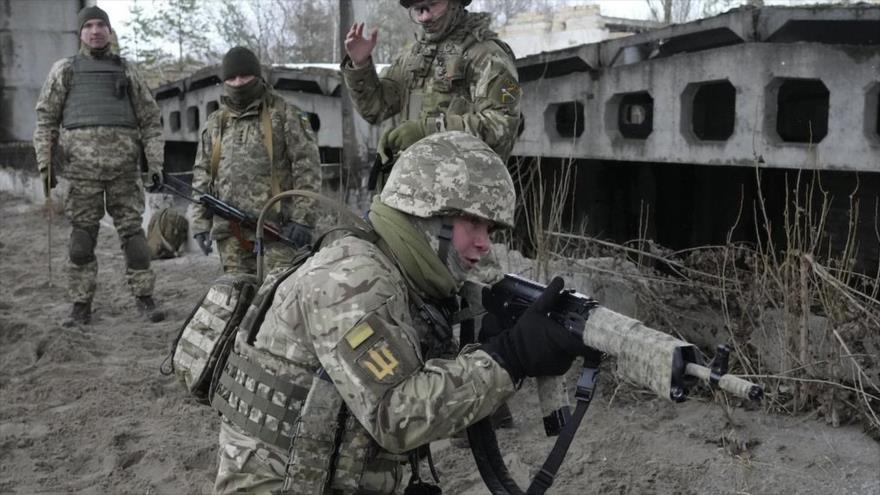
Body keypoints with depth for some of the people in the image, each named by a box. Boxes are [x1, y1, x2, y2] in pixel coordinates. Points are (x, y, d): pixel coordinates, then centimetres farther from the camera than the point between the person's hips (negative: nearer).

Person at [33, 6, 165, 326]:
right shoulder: (64, 69, 14)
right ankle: (82, 305, 8)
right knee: (82, 234, 2)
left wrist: (155, 165, 3)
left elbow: (150, 120, 13)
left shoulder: (127, 71, 16)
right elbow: (46, 119, 10)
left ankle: (144, 298, 6)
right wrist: (45, 165, 0)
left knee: (132, 231, -1)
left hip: (125, 164, 0)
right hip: (82, 162, 0)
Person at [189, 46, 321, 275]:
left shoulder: (285, 115, 3)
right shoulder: (215, 123, 18)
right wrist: (200, 223, 11)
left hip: (274, 225, -4)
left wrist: (302, 219, -12)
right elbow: (201, 174, 19)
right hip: (230, 231, 5)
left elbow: (307, 168, -4)